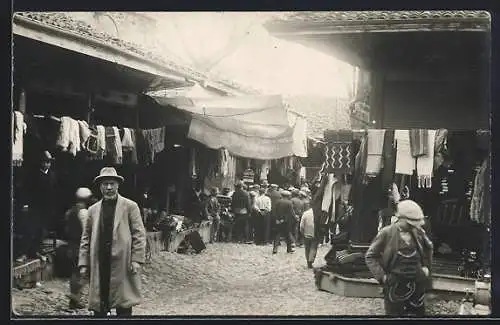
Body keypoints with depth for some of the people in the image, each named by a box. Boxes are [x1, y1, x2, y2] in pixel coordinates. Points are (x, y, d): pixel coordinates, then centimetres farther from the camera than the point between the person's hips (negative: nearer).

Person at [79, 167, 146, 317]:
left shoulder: (130, 207, 3)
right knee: (99, 308, 5)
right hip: (99, 266, 3)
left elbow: (139, 235, -1)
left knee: (124, 310, 1)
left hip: (123, 265, -3)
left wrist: (137, 260, -9)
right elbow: (85, 239, 13)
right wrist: (83, 263, 5)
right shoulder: (93, 210, 13)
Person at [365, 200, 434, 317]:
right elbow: (370, 256, -6)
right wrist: (381, 276, -12)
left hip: (417, 284, 4)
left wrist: (427, 266, 12)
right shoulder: (387, 233, -11)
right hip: (395, 285, -4)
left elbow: (429, 248, 22)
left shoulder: (418, 232, 1)